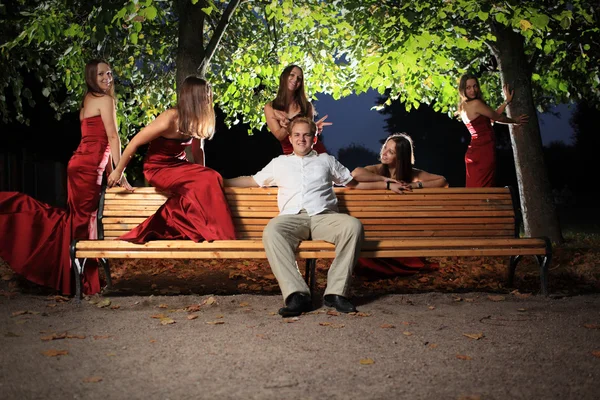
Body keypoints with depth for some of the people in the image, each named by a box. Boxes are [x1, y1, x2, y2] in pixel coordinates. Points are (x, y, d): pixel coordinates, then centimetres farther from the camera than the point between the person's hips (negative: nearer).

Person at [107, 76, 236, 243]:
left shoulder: (195, 120, -4)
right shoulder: (169, 119, -25)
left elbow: (197, 150, 9)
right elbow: (135, 142, -18)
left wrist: (202, 175, 8)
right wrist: (118, 171, -10)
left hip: (178, 165, 7)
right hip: (158, 169, -7)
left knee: (208, 181, -21)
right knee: (207, 183, -25)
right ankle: (218, 236, -17)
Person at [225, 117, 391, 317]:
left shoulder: (326, 160, 29)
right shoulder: (279, 163, 29)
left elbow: (352, 180, 32)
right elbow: (252, 180, 33)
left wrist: (385, 179, 28)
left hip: (324, 217, 1)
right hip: (292, 217, 0)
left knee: (353, 225, -33)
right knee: (271, 231, -37)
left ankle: (336, 292, -32)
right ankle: (297, 294, -41)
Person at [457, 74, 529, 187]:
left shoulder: (464, 106, 15)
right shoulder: (476, 103, -12)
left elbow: (492, 116, 17)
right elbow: (496, 117, 1)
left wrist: (507, 101, 18)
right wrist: (515, 121, 16)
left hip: (474, 151, 10)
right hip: (484, 151, -10)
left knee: (475, 188, 9)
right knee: (483, 190, -10)